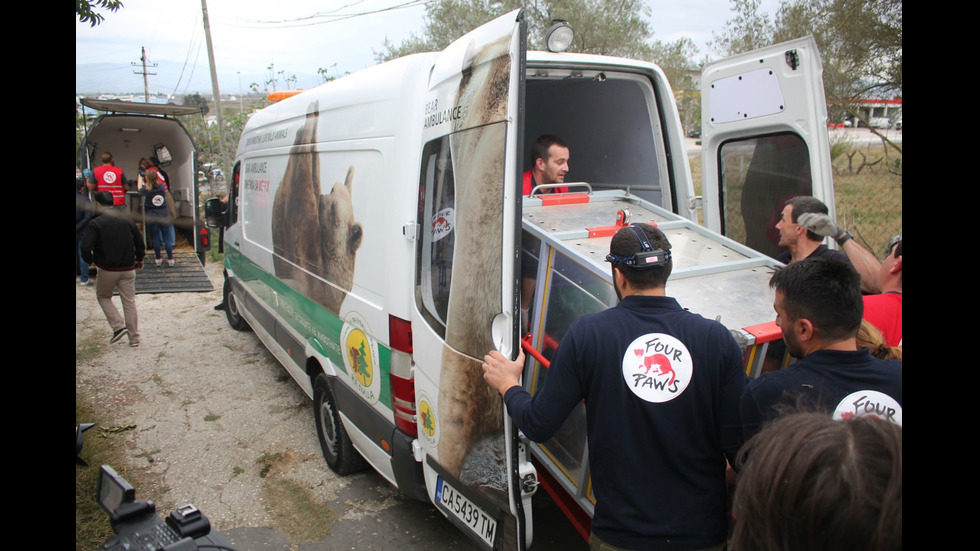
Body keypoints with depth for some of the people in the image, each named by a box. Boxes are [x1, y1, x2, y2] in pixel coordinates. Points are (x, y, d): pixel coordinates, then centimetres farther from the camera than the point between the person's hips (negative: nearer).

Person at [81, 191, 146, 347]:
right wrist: (139, 259, 24)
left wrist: (91, 260, 4)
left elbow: (86, 248, -17)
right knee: (129, 301, 9)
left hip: (107, 270, -3)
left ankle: (118, 326, 4)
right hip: (128, 269, 3)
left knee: (103, 296, 20)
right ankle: (134, 337, 12)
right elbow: (140, 244, 7)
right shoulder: (127, 220, 2)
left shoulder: (95, 223, -10)